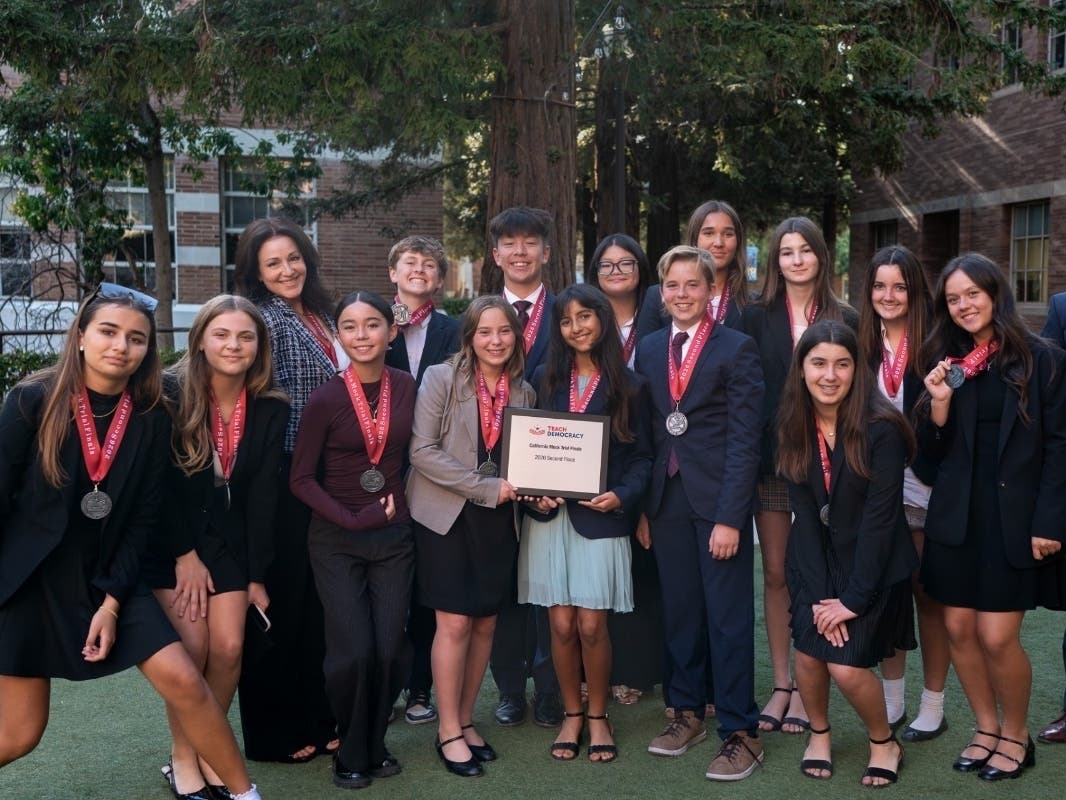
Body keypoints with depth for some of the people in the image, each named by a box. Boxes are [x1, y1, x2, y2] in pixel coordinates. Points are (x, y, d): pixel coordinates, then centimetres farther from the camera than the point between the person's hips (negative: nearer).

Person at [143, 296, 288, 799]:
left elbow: (261, 497, -3)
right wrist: (184, 554, -12)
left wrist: (257, 575, -4)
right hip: (168, 538, -3)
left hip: (227, 539, 3)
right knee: (193, 648, -10)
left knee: (229, 648, -7)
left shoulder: (271, 409, -5)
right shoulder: (169, 394, -15)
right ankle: (182, 759, 10)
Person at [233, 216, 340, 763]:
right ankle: (275, 733, 15)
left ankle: (316, 718, 26)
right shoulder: (265, 320, -11)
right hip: (282, 480, -8)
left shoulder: (318, 318, 14)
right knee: (281, 600, 2)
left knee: (315, 599, 14)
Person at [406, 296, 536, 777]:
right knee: (455, 623, -4)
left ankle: (466, 720, 23)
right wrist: (487, 487, -17)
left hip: (499, 520, 4)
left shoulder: (524, 391, 6)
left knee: (485, 623, 8)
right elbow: (423, 450, -14)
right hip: (446, 515, -4)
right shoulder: (441, 379, -7)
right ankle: (449, 732, 9)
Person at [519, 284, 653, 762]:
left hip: (600, 515, -2)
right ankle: (571, 714, 21)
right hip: (549, 514, 2)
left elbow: (641, 457, 4)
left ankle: (597, 717, 18)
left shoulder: (630, 386, 3)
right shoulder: (544, 378, 8)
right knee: (561, 623, 3)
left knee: (591, 625, -2)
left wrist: (622, 496, -14)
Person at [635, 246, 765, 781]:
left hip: (718, 501, -4)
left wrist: (730, 516, -15)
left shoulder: (737, 349, -5)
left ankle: (740, 731, 10)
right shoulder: (649, 350, 11)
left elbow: (744, 439, -9)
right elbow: (644, 432, 11)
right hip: (667, 501, 5)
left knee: (729, 617, 0)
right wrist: (642, 506, 5)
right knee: (678, 611, 12)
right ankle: (688, 711, 27)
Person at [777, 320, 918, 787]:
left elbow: (880, 517, -18)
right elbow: (804, 512, -6)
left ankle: (884, 742, 19)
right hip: (815, 561, 4)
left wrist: (854, 597, -17)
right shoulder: (792, 427, -5)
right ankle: (819, 733, 26)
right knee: (808, 653, -5)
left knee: (847, 666, -11)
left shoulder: (881, 428, -19)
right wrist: (819, 592, -11)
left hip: (873, 565, -3)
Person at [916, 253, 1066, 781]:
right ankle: (987, 728, 25)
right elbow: (931, 451, 6)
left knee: (997, 636, -6)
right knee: (958, 629, 6)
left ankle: (1016, 735, 17)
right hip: (955, 515, 4)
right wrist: (939, 402, -12)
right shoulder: (945, 362, 8)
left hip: (1013, 516, -4)